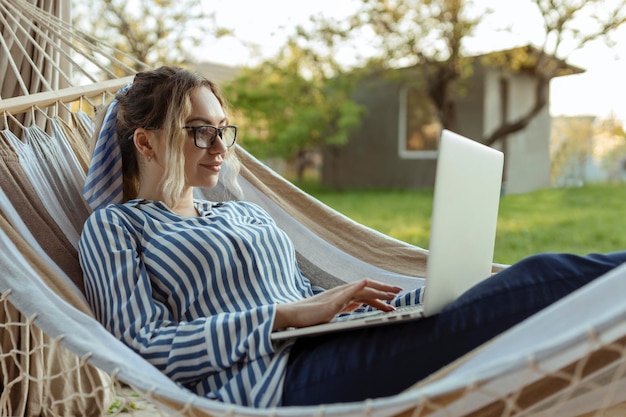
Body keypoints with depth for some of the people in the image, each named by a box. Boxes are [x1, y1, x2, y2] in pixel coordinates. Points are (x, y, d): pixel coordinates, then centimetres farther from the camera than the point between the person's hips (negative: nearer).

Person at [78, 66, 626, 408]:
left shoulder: (246, 214, 26)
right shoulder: (113, 227, 8)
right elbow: (144, 345, -5)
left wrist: (432, 295, 6)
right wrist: (286, 316, -15)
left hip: (327, 353, 7)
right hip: (274, 383, -7)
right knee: (545, 279, -21)